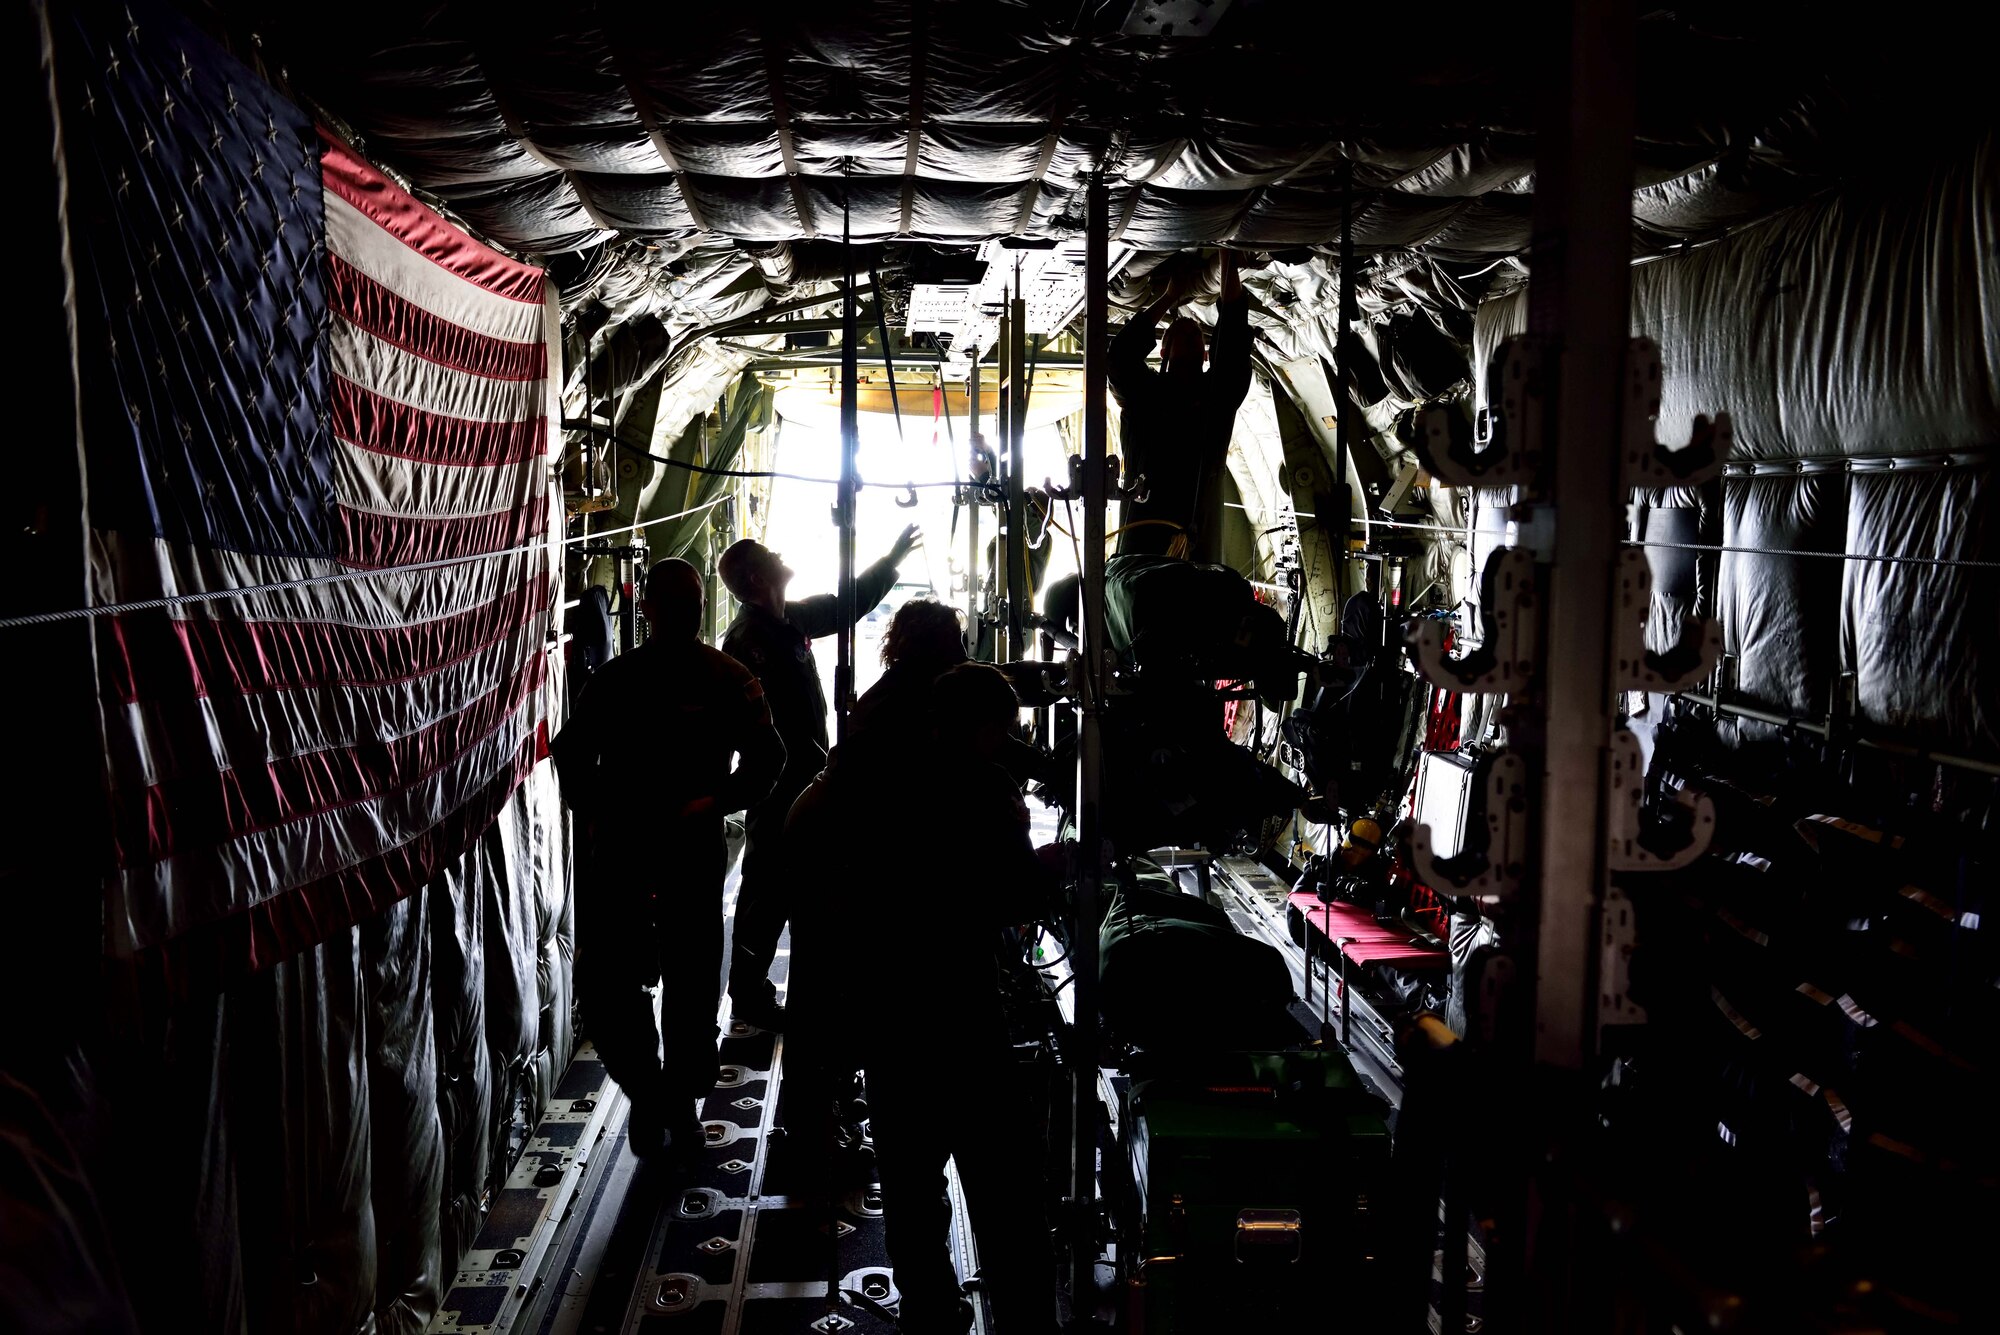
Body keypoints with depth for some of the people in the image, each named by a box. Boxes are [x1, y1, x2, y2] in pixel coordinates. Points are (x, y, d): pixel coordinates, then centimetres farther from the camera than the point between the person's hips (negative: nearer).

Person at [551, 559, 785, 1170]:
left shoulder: (730, 680, 3)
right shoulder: (617, 677, 8)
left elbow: (766, 757, -2)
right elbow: (571, 749, 12)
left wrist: (716, 800, -18)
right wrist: (592, 812, -2)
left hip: (694, 847, -1)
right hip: (619, 845, 2)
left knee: (691, 981, 6)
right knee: (603, 976, -4)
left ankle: (682, 1099, 24)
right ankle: (647, 1089, 17)